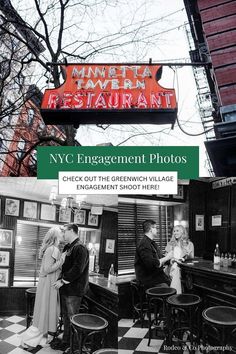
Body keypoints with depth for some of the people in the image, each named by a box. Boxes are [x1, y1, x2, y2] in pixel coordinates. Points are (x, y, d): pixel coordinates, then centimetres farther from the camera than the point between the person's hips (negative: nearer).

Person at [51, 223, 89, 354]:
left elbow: (77, 269, -24)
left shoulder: (80, 248, -18)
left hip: (74, 290, -9)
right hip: (65, 288, 9)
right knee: (65, 316, 19)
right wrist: (60, 279, 9)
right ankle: (65, 341, 33)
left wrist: (63, 280, -18)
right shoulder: (68, 247, 12)